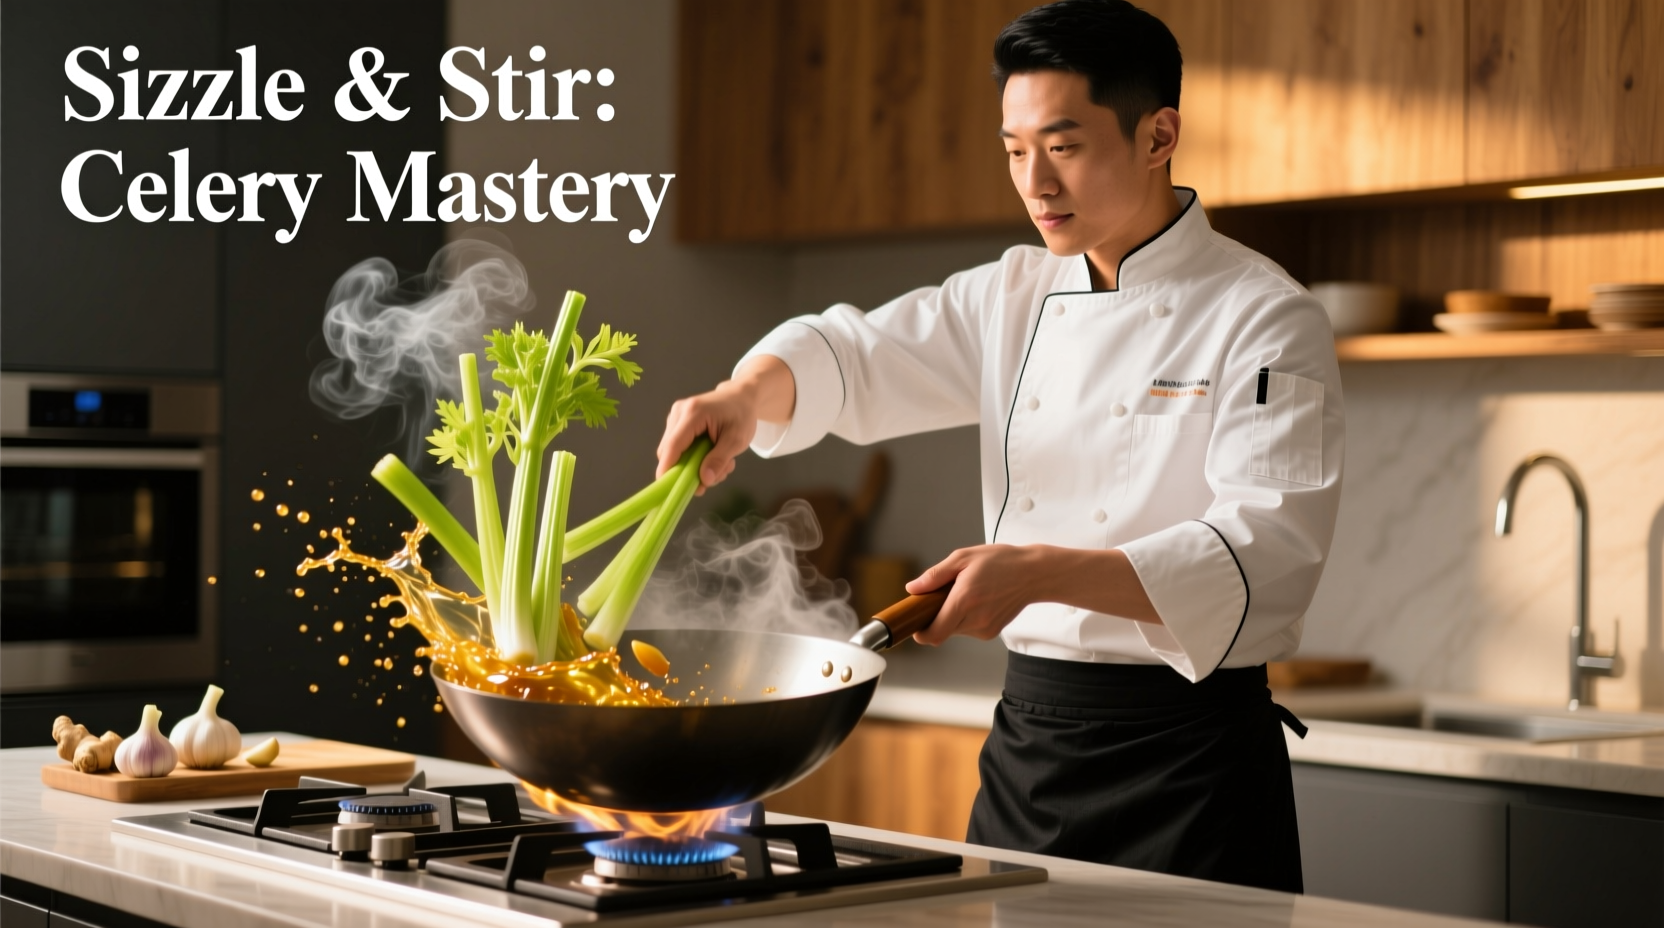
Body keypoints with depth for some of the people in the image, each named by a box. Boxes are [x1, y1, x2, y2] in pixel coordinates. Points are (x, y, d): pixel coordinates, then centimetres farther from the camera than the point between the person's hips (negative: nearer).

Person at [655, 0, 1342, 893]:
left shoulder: (1265, 320, -10)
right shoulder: (1016, 298, 10)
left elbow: (1267, 553, -21)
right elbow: (853, 352, 8)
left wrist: (1041, 572, -32)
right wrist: (748, 394, -16)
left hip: (1186, 760, -6)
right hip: (1028, 741, 6)